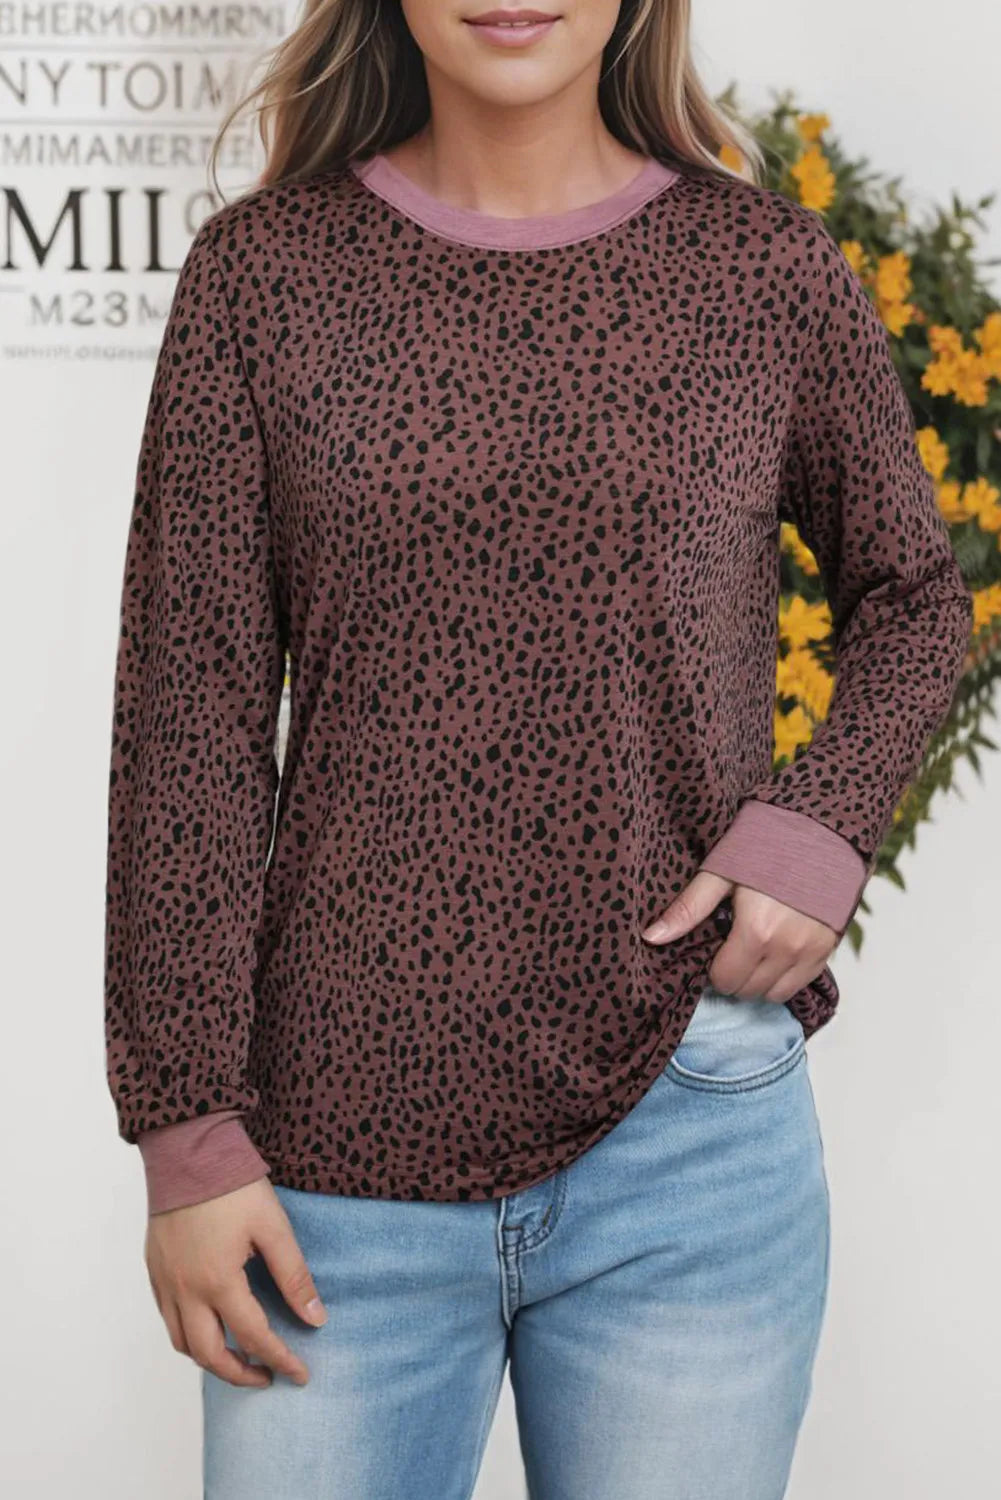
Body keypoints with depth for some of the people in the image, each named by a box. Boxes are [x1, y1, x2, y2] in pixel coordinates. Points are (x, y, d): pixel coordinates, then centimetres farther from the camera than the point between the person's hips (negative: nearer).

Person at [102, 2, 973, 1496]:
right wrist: (188, 1128, -4)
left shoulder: (771, 271, 2)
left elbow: (912, 595, 16)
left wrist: (822, 826, -3)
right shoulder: (263, 271, 1)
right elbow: (190, 715, -1)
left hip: (686, 1137, 1)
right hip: (338, 1150, 0)